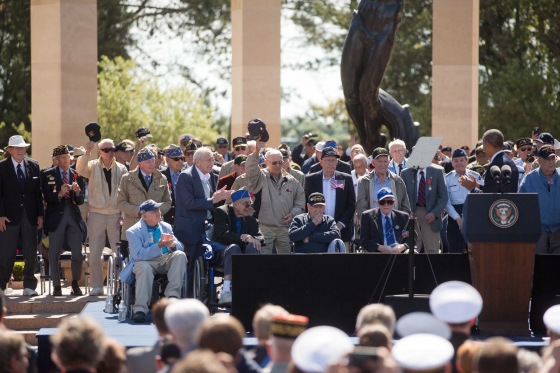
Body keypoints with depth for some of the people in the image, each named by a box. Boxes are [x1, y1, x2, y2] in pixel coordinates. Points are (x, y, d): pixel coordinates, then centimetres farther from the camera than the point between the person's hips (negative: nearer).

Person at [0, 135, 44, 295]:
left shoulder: (33, 166, 8)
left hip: (30, 216, 3)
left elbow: (38, 192, 9)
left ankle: (29, 286, 13)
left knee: (31, 255, 3)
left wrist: (40, 215, 4)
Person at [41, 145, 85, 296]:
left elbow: (81, 201, 6)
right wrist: (59, 194, -21)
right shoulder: (48, 175, 3)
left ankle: (75, 284, 15)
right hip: (56, 218, -1)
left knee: (77, 254, -1)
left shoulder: (76, 175, 8)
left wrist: (78, 192, -14)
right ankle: (56, 286, 9)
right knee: (54, 254, 0)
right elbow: (46, 198, -5)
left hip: (74, 217, 1)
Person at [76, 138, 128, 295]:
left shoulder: (121, 169, 6)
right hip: (96, 214, 0)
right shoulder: (93, 166, 3)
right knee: (94, 253, 0)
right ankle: (97, 286, 8)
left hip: (116, 215, 0)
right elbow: (80, 170, -19)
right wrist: (87, 153, -33)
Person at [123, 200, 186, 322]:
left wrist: (173, 244, -17)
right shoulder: (133, 231, -4)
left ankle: (172, 295, -28)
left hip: (166, 261, 5)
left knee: (180, 255, -24)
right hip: (145, 262, -5)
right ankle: (140, 309, -38)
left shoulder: (166, 227, 13)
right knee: (144, 267, -39)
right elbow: (138, 255, -19)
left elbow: (180, 247, 9)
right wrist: (159, 246, -27)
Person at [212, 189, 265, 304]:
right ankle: (226, 291, -50)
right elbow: (223, 234, -15)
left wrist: (254, 239, -21)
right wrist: (243, 238, -24)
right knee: (234, 247, -38)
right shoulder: (221, 212, 1)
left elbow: (261, 238, 4)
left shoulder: (251, 220, 16)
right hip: (221, 255, -4)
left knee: (253, 246, -27)